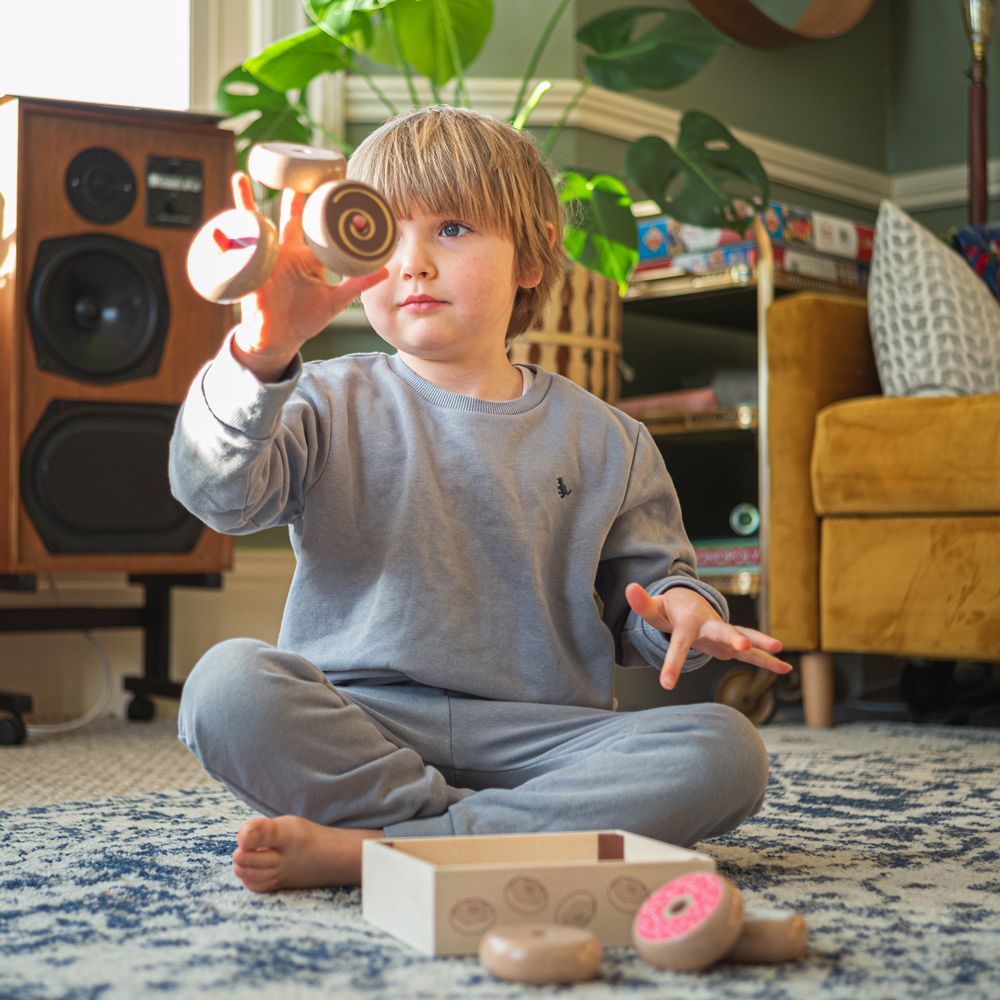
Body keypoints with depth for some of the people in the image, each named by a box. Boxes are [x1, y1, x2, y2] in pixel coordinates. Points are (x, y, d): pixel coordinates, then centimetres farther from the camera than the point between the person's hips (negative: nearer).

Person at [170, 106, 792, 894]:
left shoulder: (605, 442, 12)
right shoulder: (332, 406, 7)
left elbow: (641, 592, 18)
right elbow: (217, 492, -10)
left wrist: (681, 609, -7)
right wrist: (260, 359, -28)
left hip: (538, 734, 2)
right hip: (360, 725, -2)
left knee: (726, 753, -24)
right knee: (228, 684, -30)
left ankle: (366, 850, -28)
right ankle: (516, 835, -26)